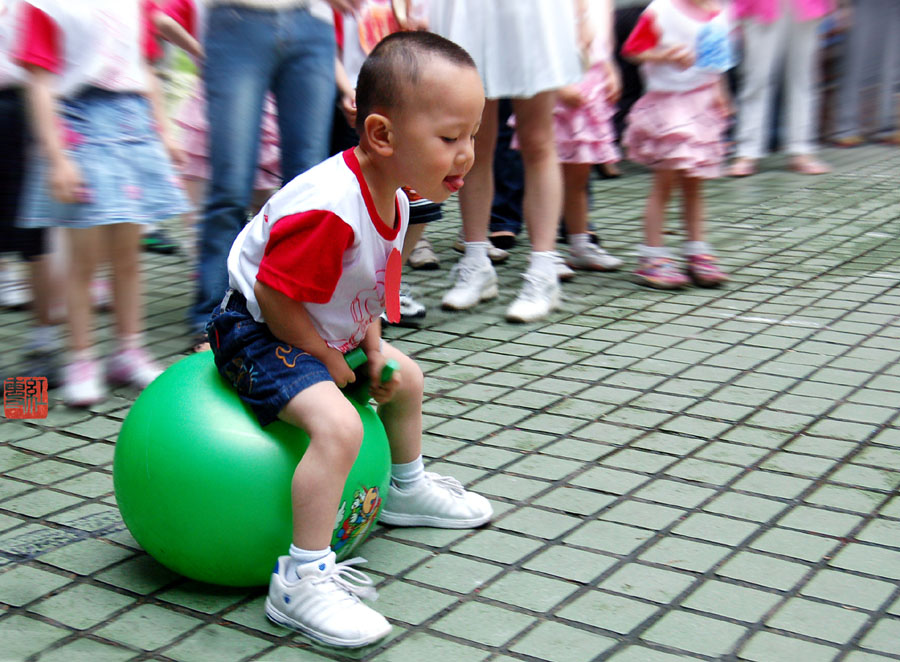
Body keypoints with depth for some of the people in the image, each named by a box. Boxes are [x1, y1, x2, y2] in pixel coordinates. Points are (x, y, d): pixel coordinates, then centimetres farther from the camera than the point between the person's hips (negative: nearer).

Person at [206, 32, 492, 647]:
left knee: (406, 377, 24)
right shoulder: (329, 208, -34)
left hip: (326, 337, 10)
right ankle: (302, 579, -25)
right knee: (338, 424, -31)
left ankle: (408, 488, 50)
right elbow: (276, 297, -29)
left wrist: (374, 350, 0)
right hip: (259, 334, -10)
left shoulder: (392, 198, -2)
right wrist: (327, 361, -17)